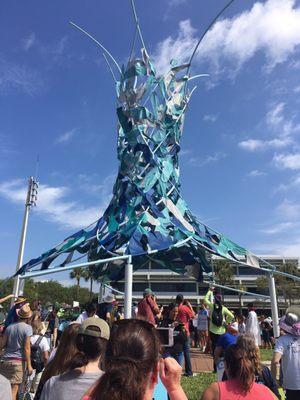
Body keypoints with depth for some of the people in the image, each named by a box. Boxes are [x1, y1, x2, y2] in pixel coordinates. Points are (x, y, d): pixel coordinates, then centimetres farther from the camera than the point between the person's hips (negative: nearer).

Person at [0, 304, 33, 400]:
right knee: (14, 389, 1)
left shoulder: (9, 326, 4)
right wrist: (29, 365, -6)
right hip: (19, 361, -4)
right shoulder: (27, 327, -10)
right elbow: (26, 348, -12)